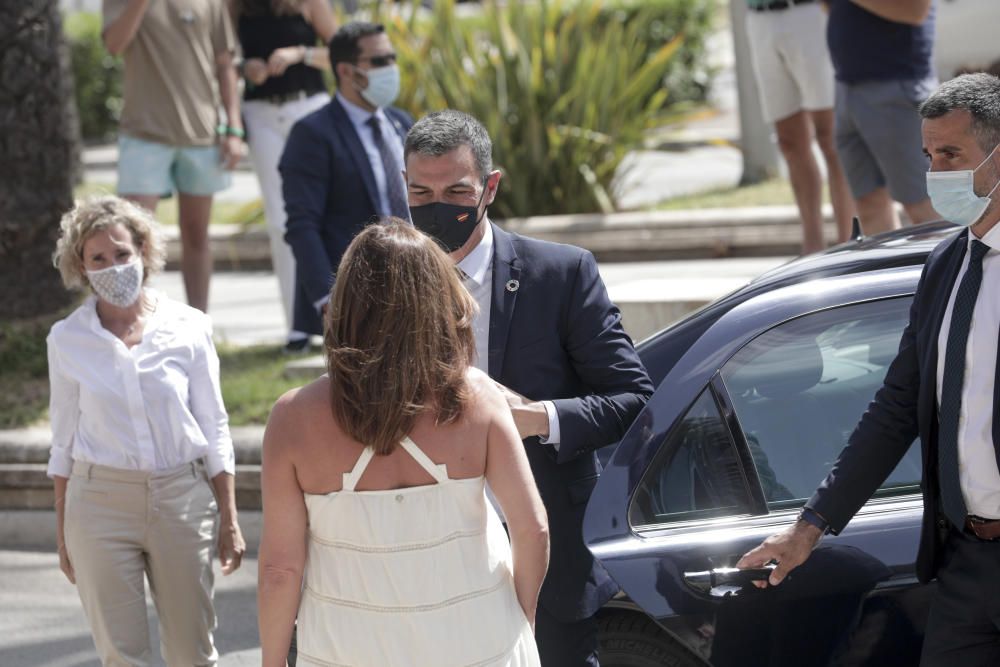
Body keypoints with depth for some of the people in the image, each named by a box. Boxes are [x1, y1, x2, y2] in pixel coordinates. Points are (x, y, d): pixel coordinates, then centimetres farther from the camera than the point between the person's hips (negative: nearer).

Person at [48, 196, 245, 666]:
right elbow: (64, 441, 7)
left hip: (182, 497, 0)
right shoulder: (68, 339, 0)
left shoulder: (188, 328, -2)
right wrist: (62, 533, 8)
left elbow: (214, 429, 4)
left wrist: (229, 520, 3)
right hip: (100, 502, 0)